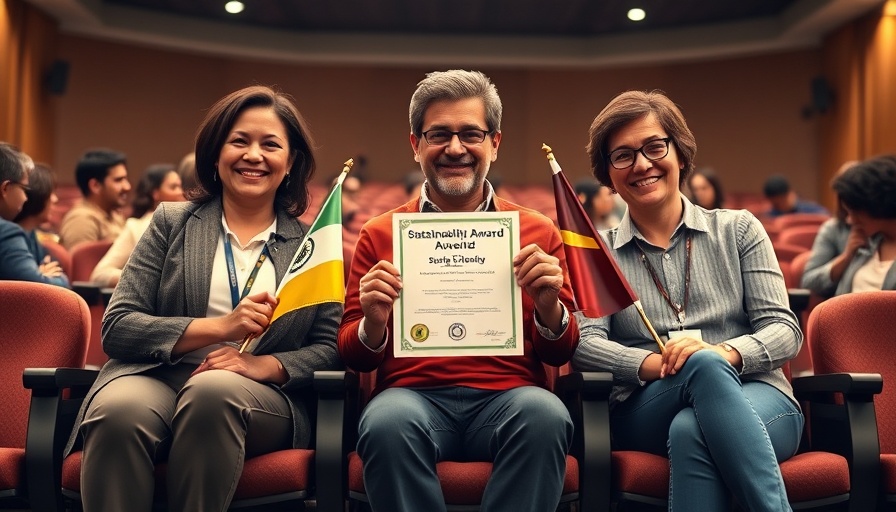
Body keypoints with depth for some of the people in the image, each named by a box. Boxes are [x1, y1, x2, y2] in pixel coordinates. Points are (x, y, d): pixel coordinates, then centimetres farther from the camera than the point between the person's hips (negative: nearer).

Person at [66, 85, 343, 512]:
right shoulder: (172, 222, 13)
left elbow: (331, 347, 7)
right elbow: (116, 328, 3)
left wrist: (268, 365, -14)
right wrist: (219, 327, -11)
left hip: (264, 398, 0)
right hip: (157, 377, 0)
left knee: (213, 390, -35)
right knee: (119, 409, -35)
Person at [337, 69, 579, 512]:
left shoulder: (538, 231, 11)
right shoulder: (378, 235, 11)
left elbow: (560, 354, 12)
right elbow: (353, 356, 12)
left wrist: (549, 308, -10)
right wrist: (373, 324, -11)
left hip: (509, 396, 1)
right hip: (414, 395, 0)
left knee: (545, 415, -32)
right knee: (388, 421, -33)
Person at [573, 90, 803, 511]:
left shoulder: (738, 229, 14)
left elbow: (785, 331, 4)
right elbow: (583, 344, -4)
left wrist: (725, 353, -19)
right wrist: (655, 362, -23)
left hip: (755, 396, 0)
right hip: (645, 411, 0)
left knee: (691, 432, -37)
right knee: (704, 366, -35)